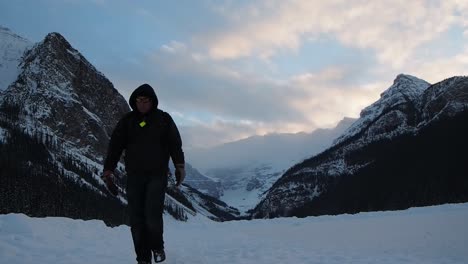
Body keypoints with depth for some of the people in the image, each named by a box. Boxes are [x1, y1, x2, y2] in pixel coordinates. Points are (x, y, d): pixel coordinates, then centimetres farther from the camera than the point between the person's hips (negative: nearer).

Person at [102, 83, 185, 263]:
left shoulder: (163, 119, 3)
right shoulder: (127, 121, 6)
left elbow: (175, 144, 4)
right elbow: (114, 146, 4)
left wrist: (179, 166, -4)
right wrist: (108, 172, -2)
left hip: (158, 175, -2)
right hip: (134, 176, 2)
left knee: (153, 215, -13)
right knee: (136, 219, 0)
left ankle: (157, 246, 14)